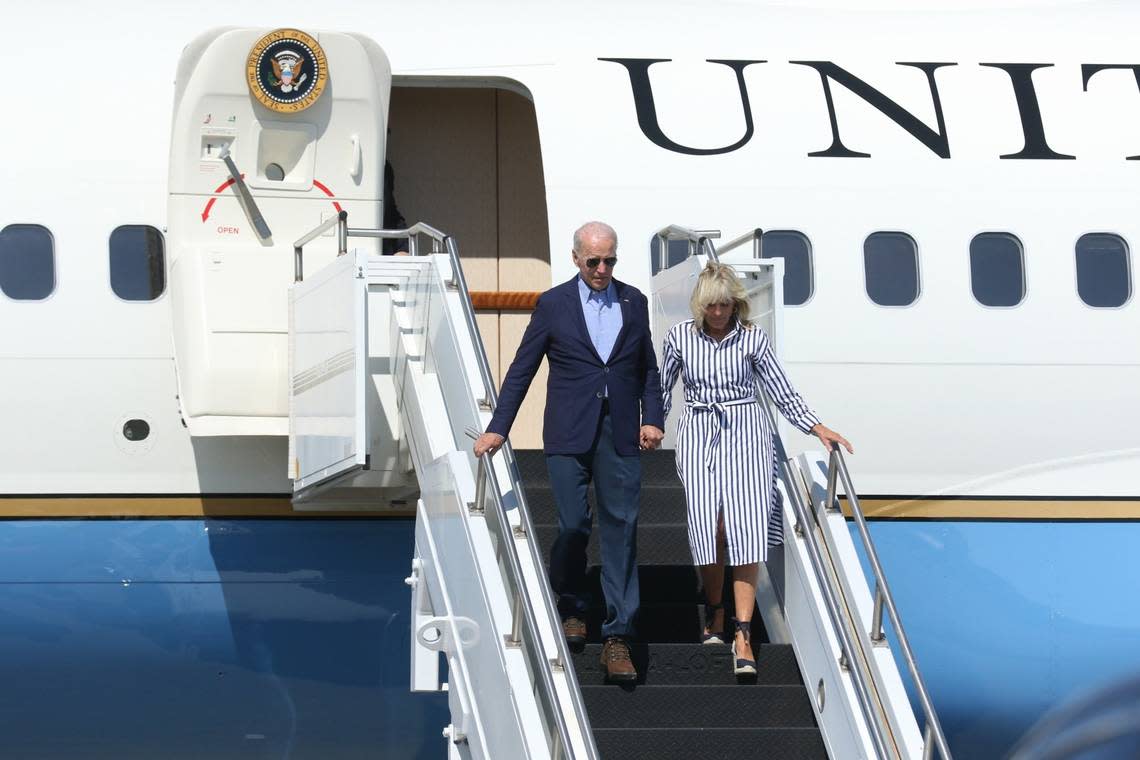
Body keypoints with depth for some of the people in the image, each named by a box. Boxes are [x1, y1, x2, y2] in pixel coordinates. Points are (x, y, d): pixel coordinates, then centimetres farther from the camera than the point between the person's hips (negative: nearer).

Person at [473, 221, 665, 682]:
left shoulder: (634, 302, 10)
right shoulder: (554, 305, 3)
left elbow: (648, 368, 16)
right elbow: (522, 370, 4)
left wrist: (653, 419, 3)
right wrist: (498, 428, 0)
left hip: (619, 433, 2)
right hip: (569, 435, -2)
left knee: (621, 528, -3)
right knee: (573, 524, -4)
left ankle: (617, 639, -3)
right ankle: (572, 608, 23)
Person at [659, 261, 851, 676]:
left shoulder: (752, 338, -2)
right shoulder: (681, 336, 1)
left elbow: (783, 393, 1)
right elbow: (662, 388, 15)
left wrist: (819, 429, -7)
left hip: (745, 435, -1)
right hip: (699, 435, 1)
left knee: (745, 528, -12)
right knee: (707, 527, -5)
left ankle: (742, 634, -15)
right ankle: (714, 612, 20)